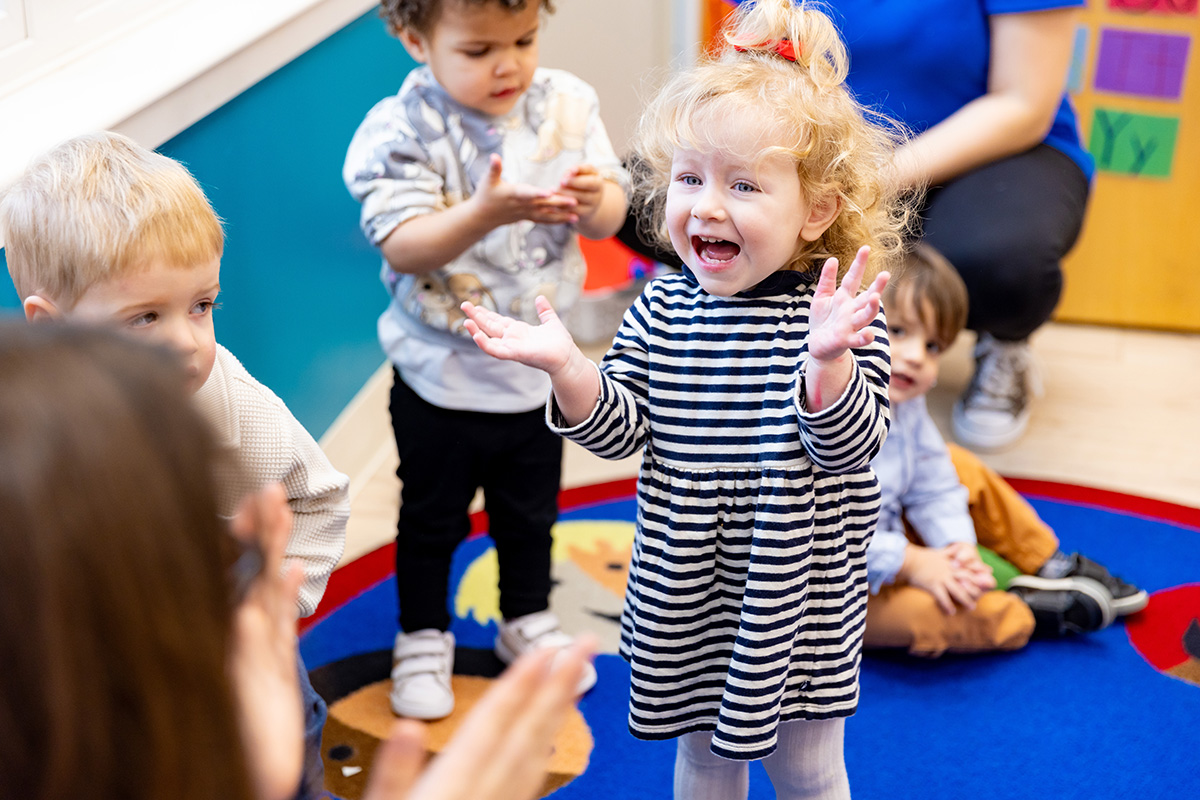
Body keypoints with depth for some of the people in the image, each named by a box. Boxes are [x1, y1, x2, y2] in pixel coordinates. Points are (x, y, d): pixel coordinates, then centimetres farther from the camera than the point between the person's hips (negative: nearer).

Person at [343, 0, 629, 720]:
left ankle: (529, 620, 44)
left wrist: (593, 197, -28)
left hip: (538, 363, 4)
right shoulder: (402, 129, -19)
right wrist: (486, 212, -42)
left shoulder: (566, 104, -7)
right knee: (432, 517, 15)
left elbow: (610, 219, -4)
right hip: (442, 372, -3)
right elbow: (402, 247, -27)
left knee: (531, 508, 22)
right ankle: (424, 637, 35)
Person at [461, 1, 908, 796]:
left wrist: (828, 360, -39)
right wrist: (566, 366, -20)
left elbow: (851, 445, -21)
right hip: (685, 592, 3)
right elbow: (620, 431, -3)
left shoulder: (837, 314, -15)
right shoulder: (663, 311, -4)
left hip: (797, 596, -3)